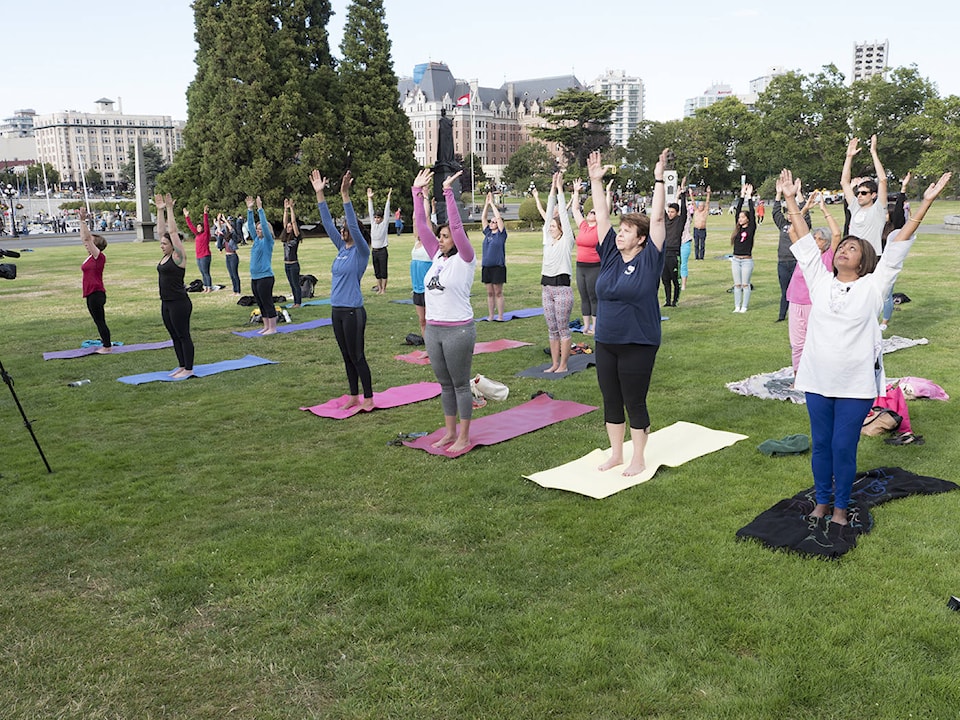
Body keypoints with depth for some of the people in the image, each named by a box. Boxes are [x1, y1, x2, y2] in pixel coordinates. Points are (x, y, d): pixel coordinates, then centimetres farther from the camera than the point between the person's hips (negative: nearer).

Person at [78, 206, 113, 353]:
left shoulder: (99, 257, -11)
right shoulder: (90, 256, 12)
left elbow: (88, 238, -18)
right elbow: (84, 238, 17)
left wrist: (83, 221, -19)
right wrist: (81, 221, 15)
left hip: (96, 293, -9)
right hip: (90, 293, 9)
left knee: (100, 320, -3)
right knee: (98, 320, 14)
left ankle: (107, 346, 3)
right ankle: (105, 343, 22)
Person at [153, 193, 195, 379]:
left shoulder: (178, 257, -11)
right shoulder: (166, 256, 11)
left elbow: (173, 232, -17)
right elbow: (161, 231, 14)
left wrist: (170, 209, -16)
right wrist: (160, 210, 11)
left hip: (179, 304, -9)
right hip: (167, 303, 9)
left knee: (183, 336, -2)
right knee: (175, 337, 13)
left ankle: (189, 369, 4)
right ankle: (182, 367, 22)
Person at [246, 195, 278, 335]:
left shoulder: (268, 241, -6)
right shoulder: (256, 240, 13)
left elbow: (265, 225, -16)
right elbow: (250, 225, 14)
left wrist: (260, 209, -16)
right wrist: (249, 209, 7)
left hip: (265, 277, -8)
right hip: (255, 277, 8)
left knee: (268, 303, -3)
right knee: (260, 304, 12)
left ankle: (272, 328, 3)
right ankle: (266, 326, 21)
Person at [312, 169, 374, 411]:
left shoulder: (361, 251, -8)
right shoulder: (342, 248, 10)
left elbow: (354, 225, -21)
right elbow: (327, 223, 10)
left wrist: (345, 195, -27)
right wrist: (319, 194, 6)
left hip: (353, 311, -8)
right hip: (336, 310, 8)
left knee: (357, 357, -1)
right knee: (346, 356, 14)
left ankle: (368, 398, 8)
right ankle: (354, 395, 24)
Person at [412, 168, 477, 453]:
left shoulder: (465, 259, -7)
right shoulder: (437, 256, 9)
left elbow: (457, 226, -19)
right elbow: (421, 226, 7)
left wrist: (448, 192, -21)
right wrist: (418, 192, 4)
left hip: (458, 330, -7)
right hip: (433, 329, 7)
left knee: (460, 384, 3)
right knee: (445, 384, 15)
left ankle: (464, 437, 12)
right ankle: (450, 432, 26)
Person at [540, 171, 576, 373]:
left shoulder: (567, 241, -4)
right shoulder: (548, 239, 11)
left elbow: (564, 215, -8)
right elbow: (550, 213, 10)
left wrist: (560, 189, -5)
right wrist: (552, 189, 9)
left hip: (562, 287, -7)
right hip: (547, 287, 7)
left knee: (563, 328, -1)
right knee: (552, 329, 10)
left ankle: (563, 365, 5)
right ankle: (554, 364, 17)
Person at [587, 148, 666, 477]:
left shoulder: (649, 259, -7)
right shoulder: (610, 256, 4)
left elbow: (657, 219, -13)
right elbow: (602, 216, 5)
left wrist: (659, 180, -15)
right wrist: (596, 181, 2)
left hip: (638, 344, -5)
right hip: (606, 342, 5)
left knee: (635, 403, 4)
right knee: (611, 401, 13)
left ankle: (638, 459, 18)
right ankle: (615, 454, 28)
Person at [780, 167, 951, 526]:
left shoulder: (873, 287, -2)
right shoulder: (820, 282, 4)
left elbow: (898, 245, -6)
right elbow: (804, 243, 6)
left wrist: (926, 202, -10)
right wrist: (790, 200, 8)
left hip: (856, 386, -2)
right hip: (817, 381, 2)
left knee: (844, 448, 5)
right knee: (821, 444, 13)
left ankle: (840, 506, 23)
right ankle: (822, 501, 30)